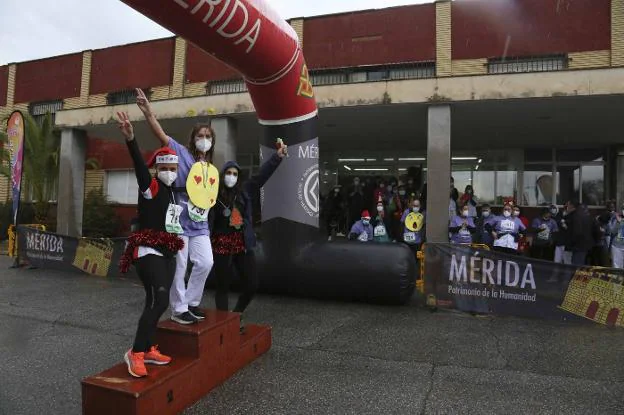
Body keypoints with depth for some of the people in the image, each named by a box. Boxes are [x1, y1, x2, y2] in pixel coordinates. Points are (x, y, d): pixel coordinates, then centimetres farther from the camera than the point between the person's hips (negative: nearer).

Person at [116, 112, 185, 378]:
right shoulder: (150, 186, -8)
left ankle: (149, 350, 23)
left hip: (167, 253, 8)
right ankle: (135, 353, -8)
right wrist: (130, 139, -43)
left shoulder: (173, 193, 14)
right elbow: (140, 166, -27)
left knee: (155, 303, 12)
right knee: (159, 302, -18)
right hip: (149, 252, -8)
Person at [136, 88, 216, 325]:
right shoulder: (182, 153, -1)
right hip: (179, 220, -5)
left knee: (206, 262, 1)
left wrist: (203, 208, 10)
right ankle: (178, 309, 14)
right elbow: (161, 134, -15)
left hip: (200, 224, 5)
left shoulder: (213, 170, 15)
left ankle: (191, 302, 19)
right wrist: (147, 111, -28)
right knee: (179, 267, 0)